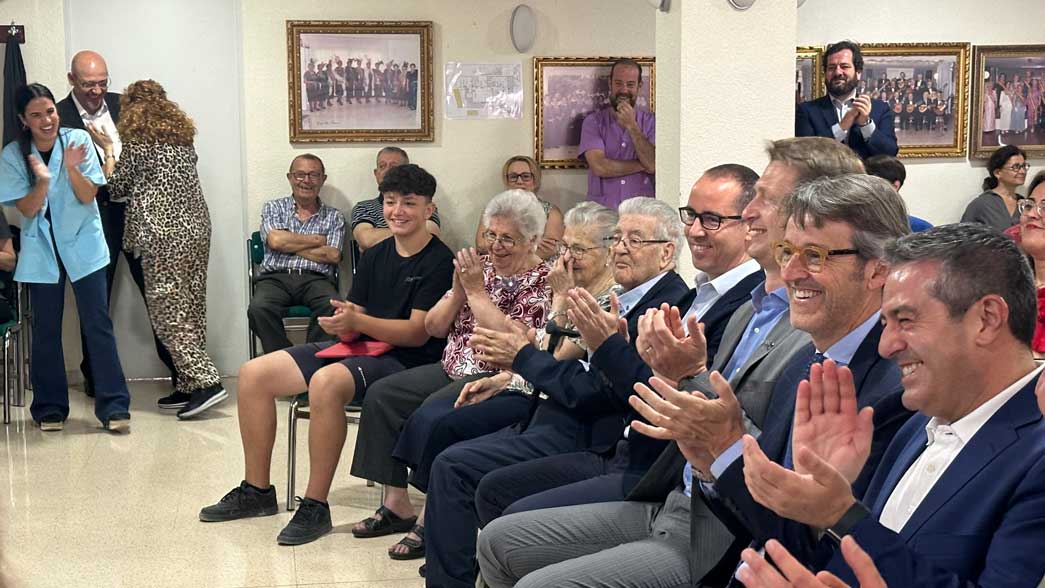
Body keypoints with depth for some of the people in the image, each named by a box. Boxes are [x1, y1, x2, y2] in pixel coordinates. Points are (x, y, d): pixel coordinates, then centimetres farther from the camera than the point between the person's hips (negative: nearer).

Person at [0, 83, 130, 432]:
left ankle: (113, 406, -2)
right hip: (42, 250, 1)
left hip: (83, 245, -1)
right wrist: (43, 181, -25)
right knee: (46, 330, 6)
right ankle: (50, 408, 17)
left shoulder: (77, 140, -7)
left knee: (98, 324, -4)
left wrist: (71, 168, -26)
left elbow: (88, 196, -8)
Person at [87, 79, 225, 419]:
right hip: (197, 230, 7)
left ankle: (205, 382, -14)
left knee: (168, 315, -4)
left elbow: (116, 189, 5)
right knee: (191, 312, 9)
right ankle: (189, 386, 12)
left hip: (163, 238, -7)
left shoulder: (136, 143, -4)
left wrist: (107, 149, 17)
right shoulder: (183, 137, 14)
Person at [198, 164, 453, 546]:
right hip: (361, 349, 8)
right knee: (253, 374, -1)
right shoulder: (375, 256, 13)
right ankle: (256, 491, 9)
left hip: (405, 360, -8)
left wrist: (358, 321, -24)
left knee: (327, 381, -37)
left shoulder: (438, 262, -8)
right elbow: (352, 329, 10)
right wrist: (344, 323, -15)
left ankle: (316, 507, -27)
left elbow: (417, 333, -15)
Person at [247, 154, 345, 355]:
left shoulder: (334, 217, 17)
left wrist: (289, 244, 1)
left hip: (316, 279, 0)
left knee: (333, 307, -36)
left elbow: (332, 256, 0)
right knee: (259, 308, -34)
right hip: (276, 277, 0)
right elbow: (276, 240, -2)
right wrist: (317, 239, 5)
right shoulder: (273, 208, 18)